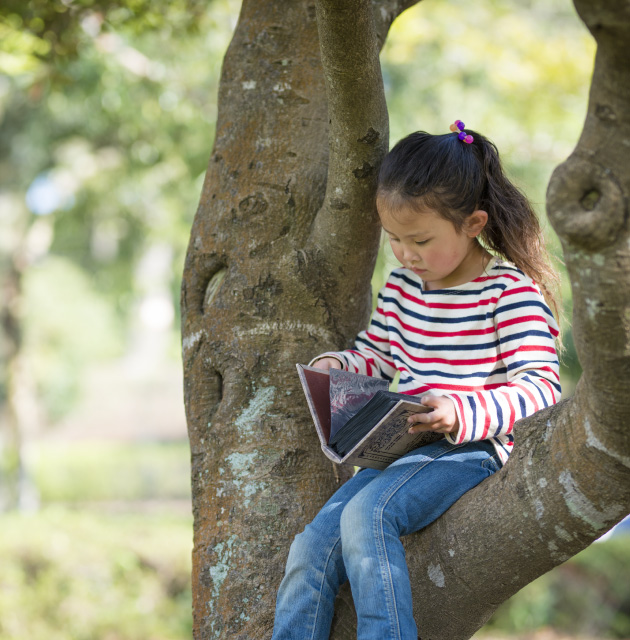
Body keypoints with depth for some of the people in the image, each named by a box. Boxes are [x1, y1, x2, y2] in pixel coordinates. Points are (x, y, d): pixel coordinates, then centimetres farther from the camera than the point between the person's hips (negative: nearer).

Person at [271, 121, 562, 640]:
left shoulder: (512, 292, -10)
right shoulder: (403, 286, 12)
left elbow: (542, 387, -16)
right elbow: (377, 350, 27)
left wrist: (464, 413, -31)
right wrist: (336, 365, 3)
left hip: (473, 449, -7)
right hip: (403, 450, 7)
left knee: (367, 514, -31)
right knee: (313, 546, -10)